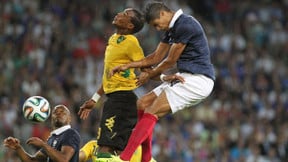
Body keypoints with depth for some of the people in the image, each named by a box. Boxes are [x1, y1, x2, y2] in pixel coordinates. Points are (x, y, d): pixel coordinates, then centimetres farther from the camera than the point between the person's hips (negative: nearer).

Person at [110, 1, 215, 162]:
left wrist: (150, 75, 8)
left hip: (198, 80, -10)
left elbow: (171, 61, -9)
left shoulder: (185, 25, -15)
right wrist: (127, 66, 17)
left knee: (152, 112, -17)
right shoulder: (172, 28, 16)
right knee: (142, 104, 7)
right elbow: (156, 57, 23)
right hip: (186, 77, 10)